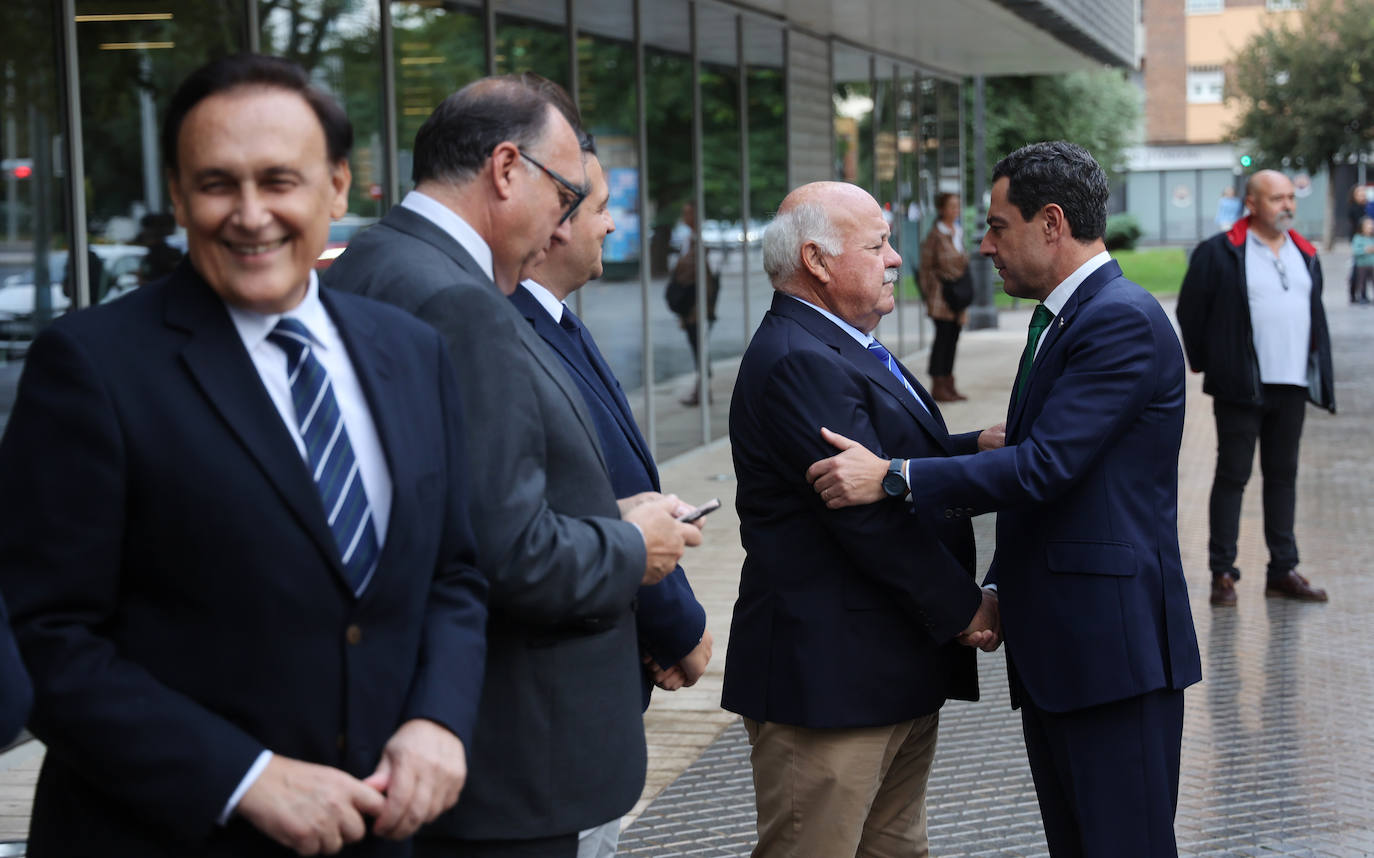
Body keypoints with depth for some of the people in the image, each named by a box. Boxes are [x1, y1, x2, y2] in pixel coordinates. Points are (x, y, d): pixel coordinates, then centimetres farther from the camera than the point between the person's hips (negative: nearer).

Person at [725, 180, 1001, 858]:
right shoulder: (798, 362, -20)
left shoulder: (841, 347, 16)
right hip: (829, 675, -11)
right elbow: (871, 515, -22)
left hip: (898, 670, 11)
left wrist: (983, 447, -3)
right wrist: (964, 607, -13)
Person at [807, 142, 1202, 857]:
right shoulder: (1057, 321, 18)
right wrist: (998, 589, 16)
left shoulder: (1125, 321, -15)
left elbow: (1047, 466, -24)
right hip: (1051, 648, 10)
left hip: (1113, 643, -10)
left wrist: (892, 477, -23)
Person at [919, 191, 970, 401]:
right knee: (942, 338, -6)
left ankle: (948, 385, 13)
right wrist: (929, 295, -12)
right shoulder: (935, 236, -8)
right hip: (941, 296, -7)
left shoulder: (959, 233, 14)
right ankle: (938, 386, 0)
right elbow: (926, 268, -7)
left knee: (953, 338, 8)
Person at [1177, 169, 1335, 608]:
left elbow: (1316, 317, 18)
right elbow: (1190, 312, 0)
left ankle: (1283, 570, 17)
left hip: (1292, 387, 5)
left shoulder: (1306, 254, 14)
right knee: (1233, 476, -1)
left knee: (1283, 475, 10)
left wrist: (1321, 375, 12)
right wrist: (1207, 363, 3)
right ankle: (1222, 573, 5)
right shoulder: (1218, 253, -5)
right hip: (1241, 387, -5)